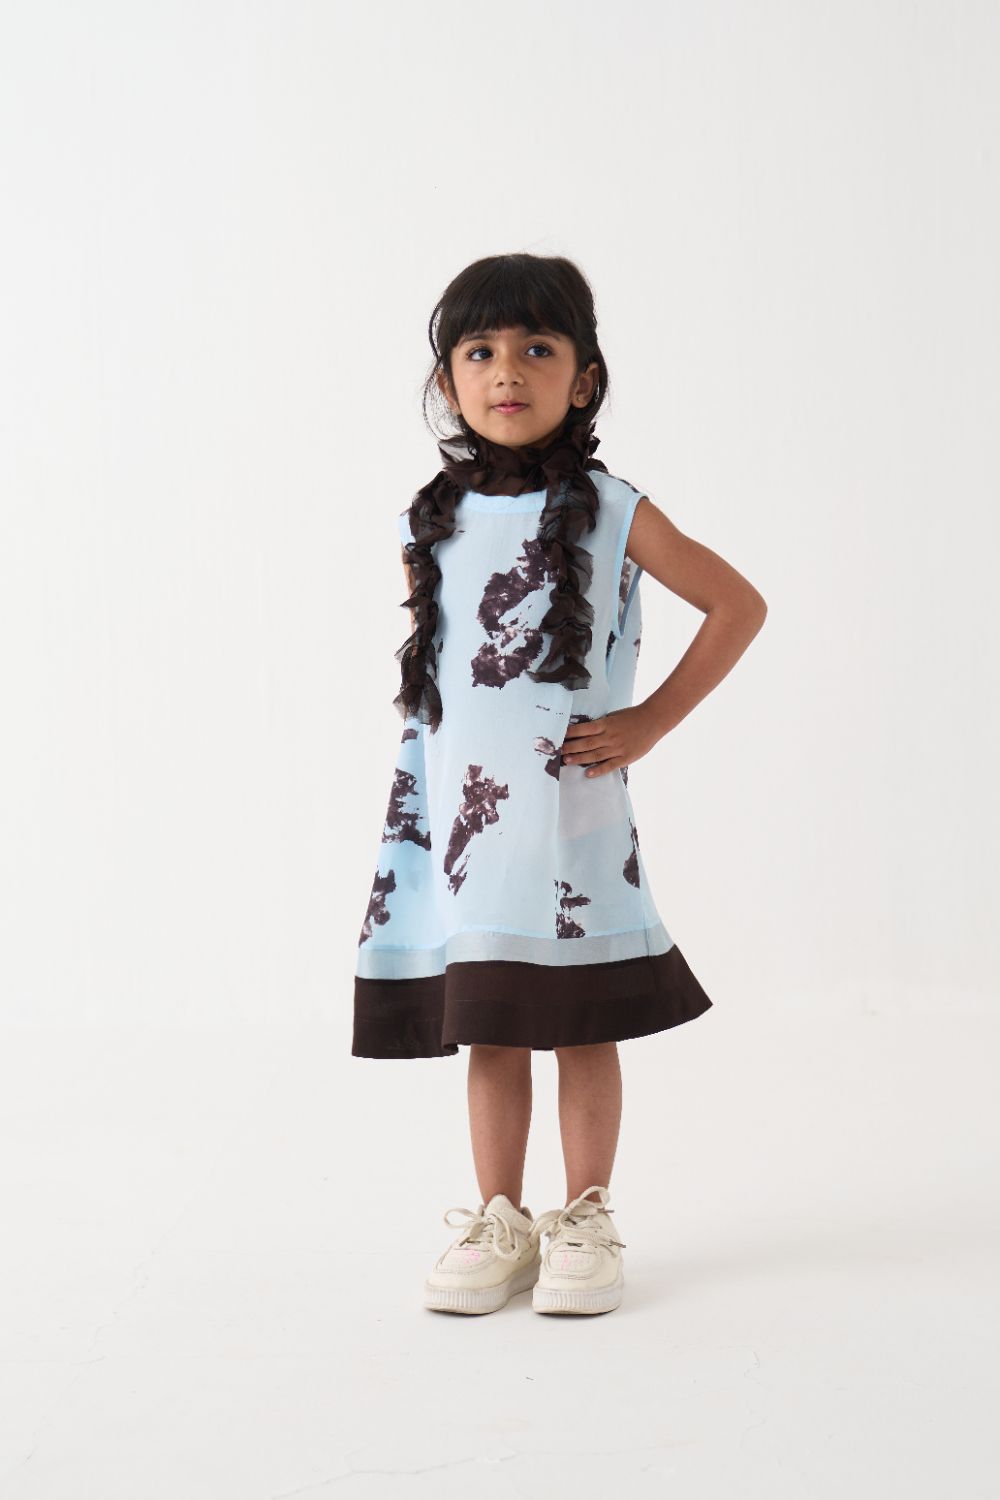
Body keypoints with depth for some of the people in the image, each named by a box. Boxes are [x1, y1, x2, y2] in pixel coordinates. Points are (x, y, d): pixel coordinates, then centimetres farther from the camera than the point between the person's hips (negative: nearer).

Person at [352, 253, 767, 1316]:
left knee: (582, 1026, 6)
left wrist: (650, 722, -5)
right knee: (488, 1032, 10)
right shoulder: (430, 526, 6)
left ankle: (585, 1219, 20)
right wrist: (419, 788, 12)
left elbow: (739, 605, -1)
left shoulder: (611, 514, -4)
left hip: (572, 818, -3)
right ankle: (499, 1221, 23)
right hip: (462, 814, 3)